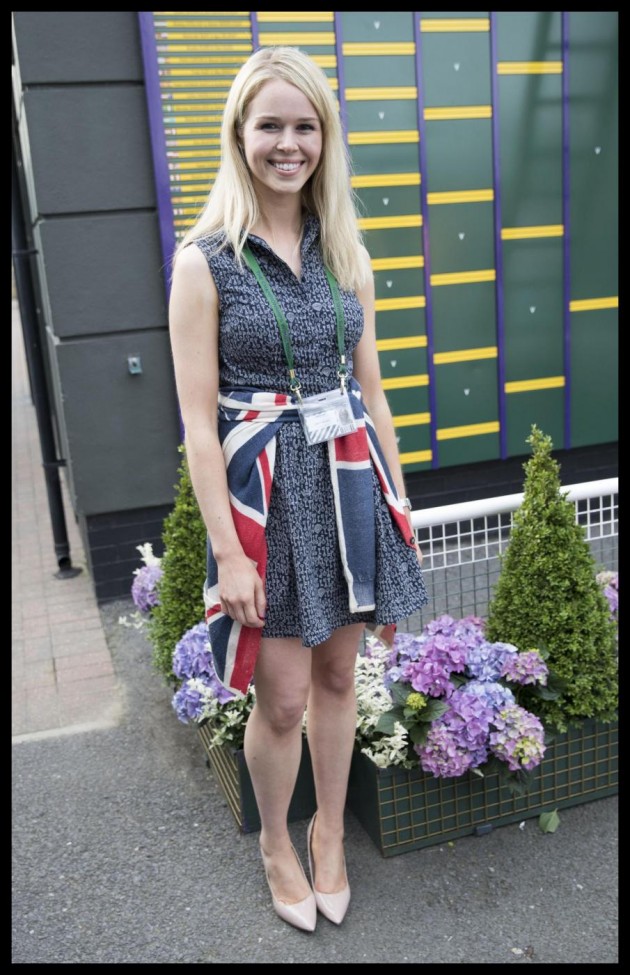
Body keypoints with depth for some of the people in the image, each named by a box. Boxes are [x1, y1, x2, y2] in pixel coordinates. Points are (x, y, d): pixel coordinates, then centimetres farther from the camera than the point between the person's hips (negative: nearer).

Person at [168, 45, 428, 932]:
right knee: (283, 697, 6)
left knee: (338, 676, 16)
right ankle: (276, 843, 35)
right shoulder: (205, 261, -8)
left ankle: (330, 834, 39)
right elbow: (199, 419, -11)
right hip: (265, 492, -4)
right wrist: (228, 551, -14)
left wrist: (395, 494, 10)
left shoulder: (345, 253, 6)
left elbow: (370, 389, 11)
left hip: (350, 481, 5)